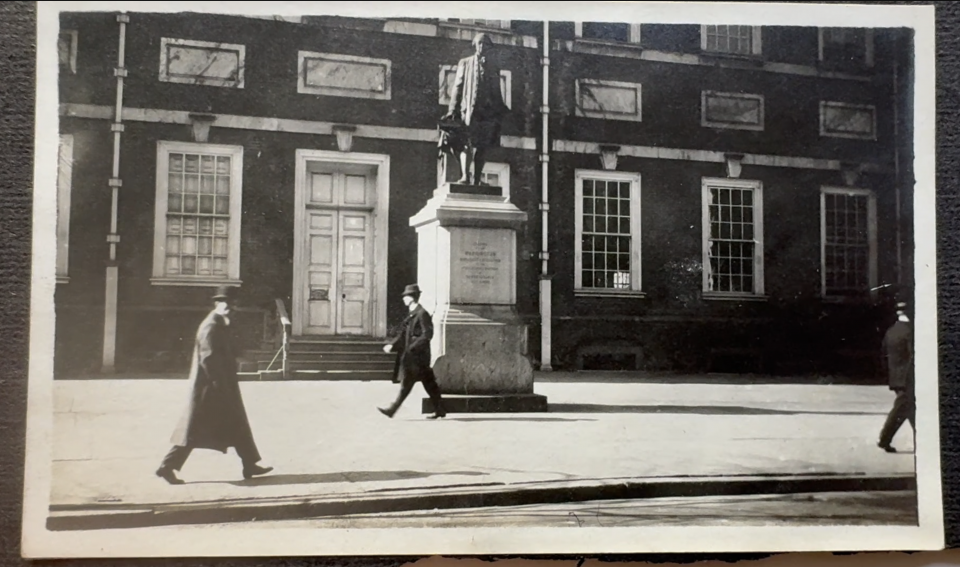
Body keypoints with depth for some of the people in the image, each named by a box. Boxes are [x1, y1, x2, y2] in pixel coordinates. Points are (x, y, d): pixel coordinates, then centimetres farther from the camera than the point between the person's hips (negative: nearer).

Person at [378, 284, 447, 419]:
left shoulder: (422, 314, -12)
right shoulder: (412, 314, 17)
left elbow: (427, 335, -18)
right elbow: (403, 334, 18)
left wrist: (412, 347, -21)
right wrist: (392, 345, 7)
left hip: (417, 355, -9)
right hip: (411, 354, 9)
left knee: (407, 383, -6)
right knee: (428, 383, 10)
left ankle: (392, 410, -4)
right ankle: (439, 410, 14)